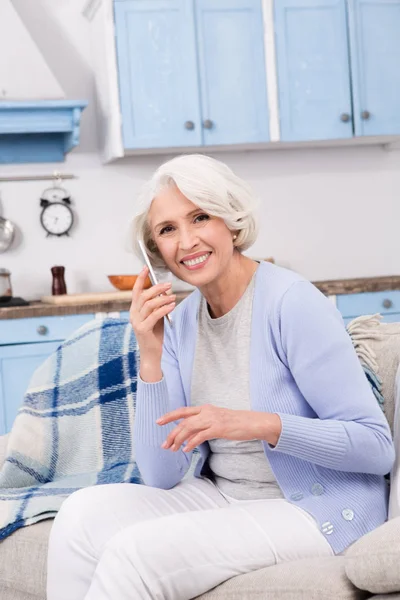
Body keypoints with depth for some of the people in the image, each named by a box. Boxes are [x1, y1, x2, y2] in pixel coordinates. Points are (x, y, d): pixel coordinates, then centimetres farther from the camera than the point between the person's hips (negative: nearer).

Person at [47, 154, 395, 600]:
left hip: (314, 509, -6)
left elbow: (377, 446, -17)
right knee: (84, 513, -13)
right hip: (219, 496, 6)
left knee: (136, 551, -23)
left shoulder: (291, 302, -17)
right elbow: (163, 476, -3)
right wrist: (151, 357, -13)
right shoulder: (180, 321, 2)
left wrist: (257, 424, -29)